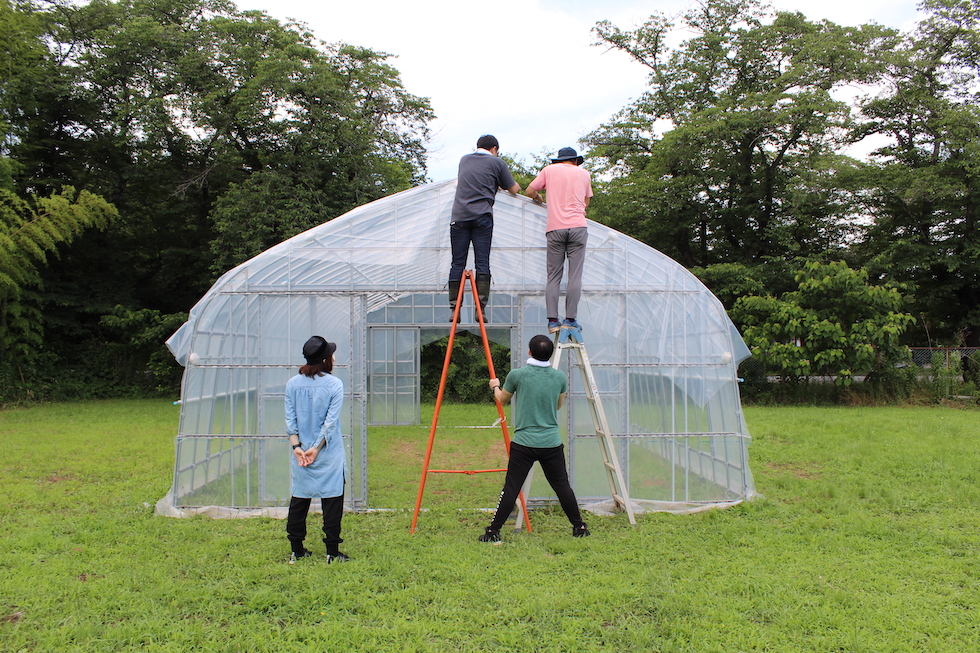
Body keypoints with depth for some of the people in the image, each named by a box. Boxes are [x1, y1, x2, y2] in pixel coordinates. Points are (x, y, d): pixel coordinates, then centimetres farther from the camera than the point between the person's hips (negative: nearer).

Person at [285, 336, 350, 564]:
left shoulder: (292, 384, 2)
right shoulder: (334, 384, -7)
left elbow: (290, 419, -2)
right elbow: (331, 421, -10)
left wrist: (297, 446, -4)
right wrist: (317, 448, -7)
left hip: (300, 453, 3)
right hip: (329, 455, -3)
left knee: (299, 500, 11)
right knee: (332, 500, 5)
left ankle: (296, 551, 18)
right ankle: (332, 552, 8)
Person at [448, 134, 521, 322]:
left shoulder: (464, 160, 21)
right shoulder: (496, 163, 9)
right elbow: (514, 189, 15)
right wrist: (516, 186, 38)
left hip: (459, 215, 3)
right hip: (482, 216, -3)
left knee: (457, 263, 3)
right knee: (482, 262, -2)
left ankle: (454, 309, 1)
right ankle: (480, 309, -7)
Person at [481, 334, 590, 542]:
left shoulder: (517, 375, -6)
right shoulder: (560, 377, 2)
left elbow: (502, 399, 12)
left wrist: (495, 386, 33)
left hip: (523, 443, -2)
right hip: (552, 443, 2)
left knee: (511, 488, 2)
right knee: (562, 486, 13)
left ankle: (493, 531, 5)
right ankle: (579, 527, 23)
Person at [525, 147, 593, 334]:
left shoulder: (549, 170, 13)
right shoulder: (584, 173, 17)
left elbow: (530, 191, 16)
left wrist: (539, 199, 36)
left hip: (555, 228, 0)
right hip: (578, 227, 0)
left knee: (553, 276, 2)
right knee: (575, 275, -2)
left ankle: (552, 320, -5)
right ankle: (570, 319, -8)